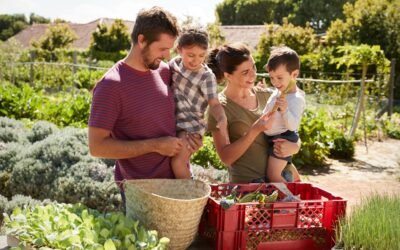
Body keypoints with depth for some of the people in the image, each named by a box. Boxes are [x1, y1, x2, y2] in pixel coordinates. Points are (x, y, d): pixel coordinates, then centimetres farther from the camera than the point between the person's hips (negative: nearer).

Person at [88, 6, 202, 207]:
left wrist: (191, 134, -2)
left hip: (176, 180, 6)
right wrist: (155, 145, -19)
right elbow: (97, 146, -18)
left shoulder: (165, 72, 3)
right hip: (139, 191, -6)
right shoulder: (111, 86, -17)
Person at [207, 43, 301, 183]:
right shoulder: (219, 107, -6)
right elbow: (226, 157, -9)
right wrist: (254, 131, -19)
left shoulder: (265, 96, 6)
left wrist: (294, 147, -8)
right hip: (246, 184, -4)